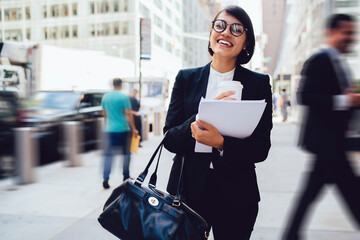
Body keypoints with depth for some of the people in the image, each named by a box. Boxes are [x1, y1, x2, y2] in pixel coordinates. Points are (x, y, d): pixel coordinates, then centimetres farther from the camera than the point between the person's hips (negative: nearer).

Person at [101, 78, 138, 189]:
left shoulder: (105, 97, 7)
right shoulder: (124, 97, -7)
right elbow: (129, 114, -10)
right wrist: (133, 129, -3)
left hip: (110, 130, 3)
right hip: (123, 129, -3)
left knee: (108, 154, 4)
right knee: (126, 153, 12)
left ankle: (105, 178, -5)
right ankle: (126, 176, 21)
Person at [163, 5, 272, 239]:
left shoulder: (259, 83, 1)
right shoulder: (186, 78, 4)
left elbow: (261, 148, -5)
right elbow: (169, 139, -2)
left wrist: (221, 143, -24)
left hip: (236, 196, 0)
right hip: (188, 189, 1)